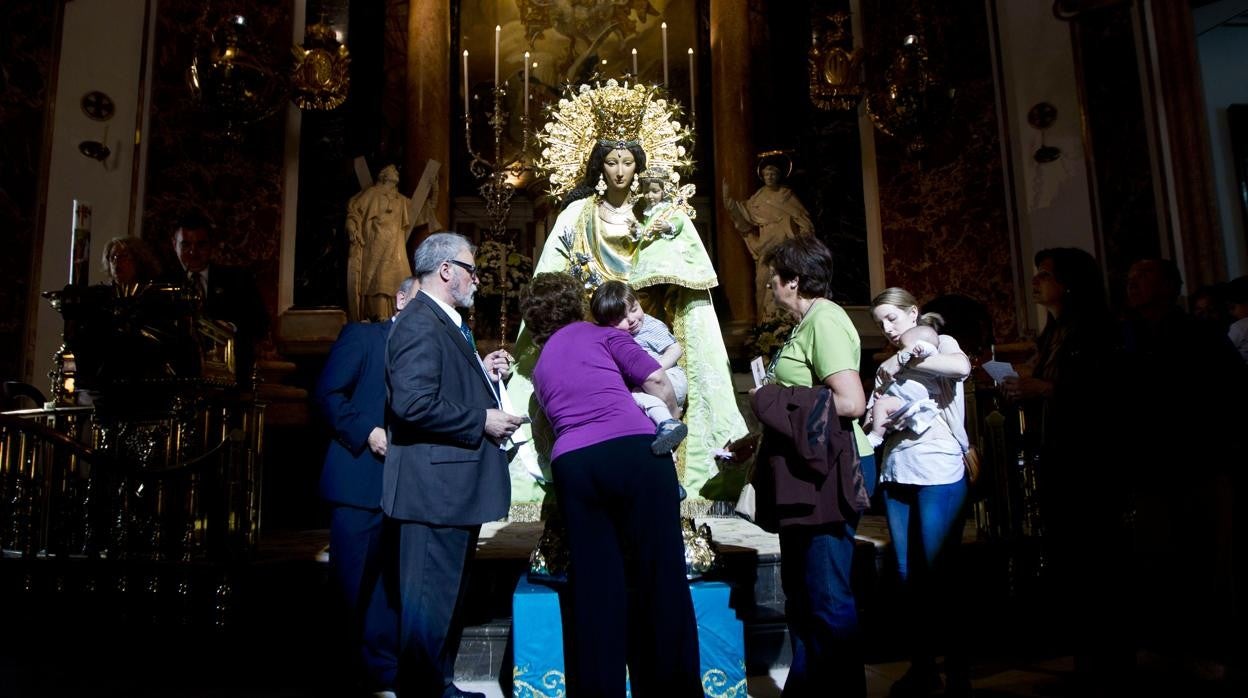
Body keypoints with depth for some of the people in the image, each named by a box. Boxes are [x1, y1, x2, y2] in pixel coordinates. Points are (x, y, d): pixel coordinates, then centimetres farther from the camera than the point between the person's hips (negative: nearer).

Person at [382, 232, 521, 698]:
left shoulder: (446, 324, 17)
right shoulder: (420, 324, -16)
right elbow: (413, 404, -27)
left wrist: (484, 372, 10)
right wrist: (482, 421, -20)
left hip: (453, 487, 11)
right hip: (434, 488, -11)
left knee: (448, 598, 21)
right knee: (430, 603, -1)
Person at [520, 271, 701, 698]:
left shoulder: (539, 368, 27)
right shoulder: (601, 334, 15)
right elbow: (657, 381, 4)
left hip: (572, 464, 4)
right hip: (635, 450, -4)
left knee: (594, 586, 10)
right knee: (659, 574, 4)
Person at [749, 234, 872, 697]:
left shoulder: (825, 319, -14)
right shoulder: (805, 324, 15)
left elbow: (850, 402, -24)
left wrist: (779, 405, -14)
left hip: (830, 471, -11)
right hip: (807, 471, 11)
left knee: (828, 597, -3)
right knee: (800, 593, 18)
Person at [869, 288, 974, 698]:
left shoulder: (940, 342, 4)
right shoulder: (886, 368, 18)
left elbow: (962, 367, -20)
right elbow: (876, 423, 10)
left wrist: (906, 358, -13)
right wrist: (885, 417, -11)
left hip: (939, 473, -6)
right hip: (897, 475, 6)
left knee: (938, 574, -3)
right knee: (907, 575, 8)